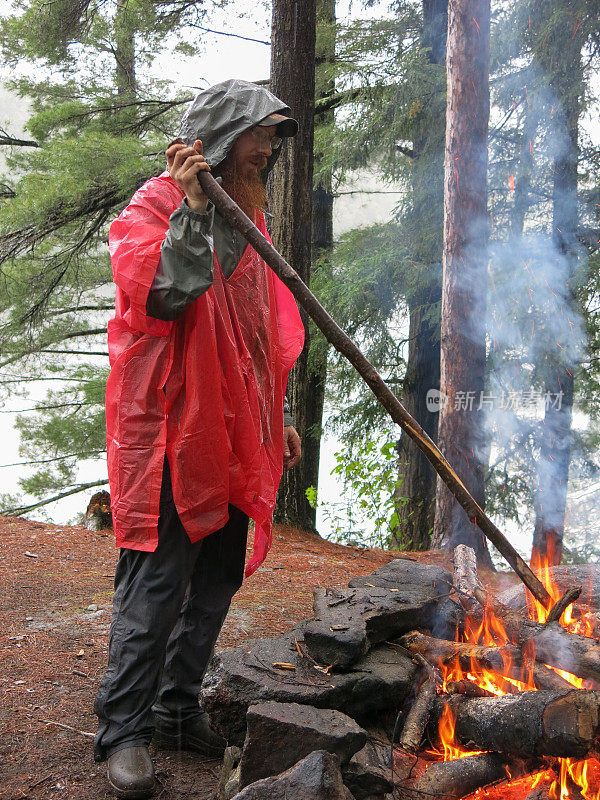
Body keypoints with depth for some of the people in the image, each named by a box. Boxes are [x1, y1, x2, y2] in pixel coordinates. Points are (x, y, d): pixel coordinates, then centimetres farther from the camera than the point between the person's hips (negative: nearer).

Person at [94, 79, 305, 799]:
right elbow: (159, 295, -22)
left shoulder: (244, 214, 19)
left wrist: (275, 418, 23)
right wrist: (194, 212, -26)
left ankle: (177, 711, 25)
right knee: (158, 577, -8)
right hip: (170, 422, -8)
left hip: (234, 431, 8)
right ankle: (122, 730, 5)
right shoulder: (160, 202, -4)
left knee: (217, 578, 11)